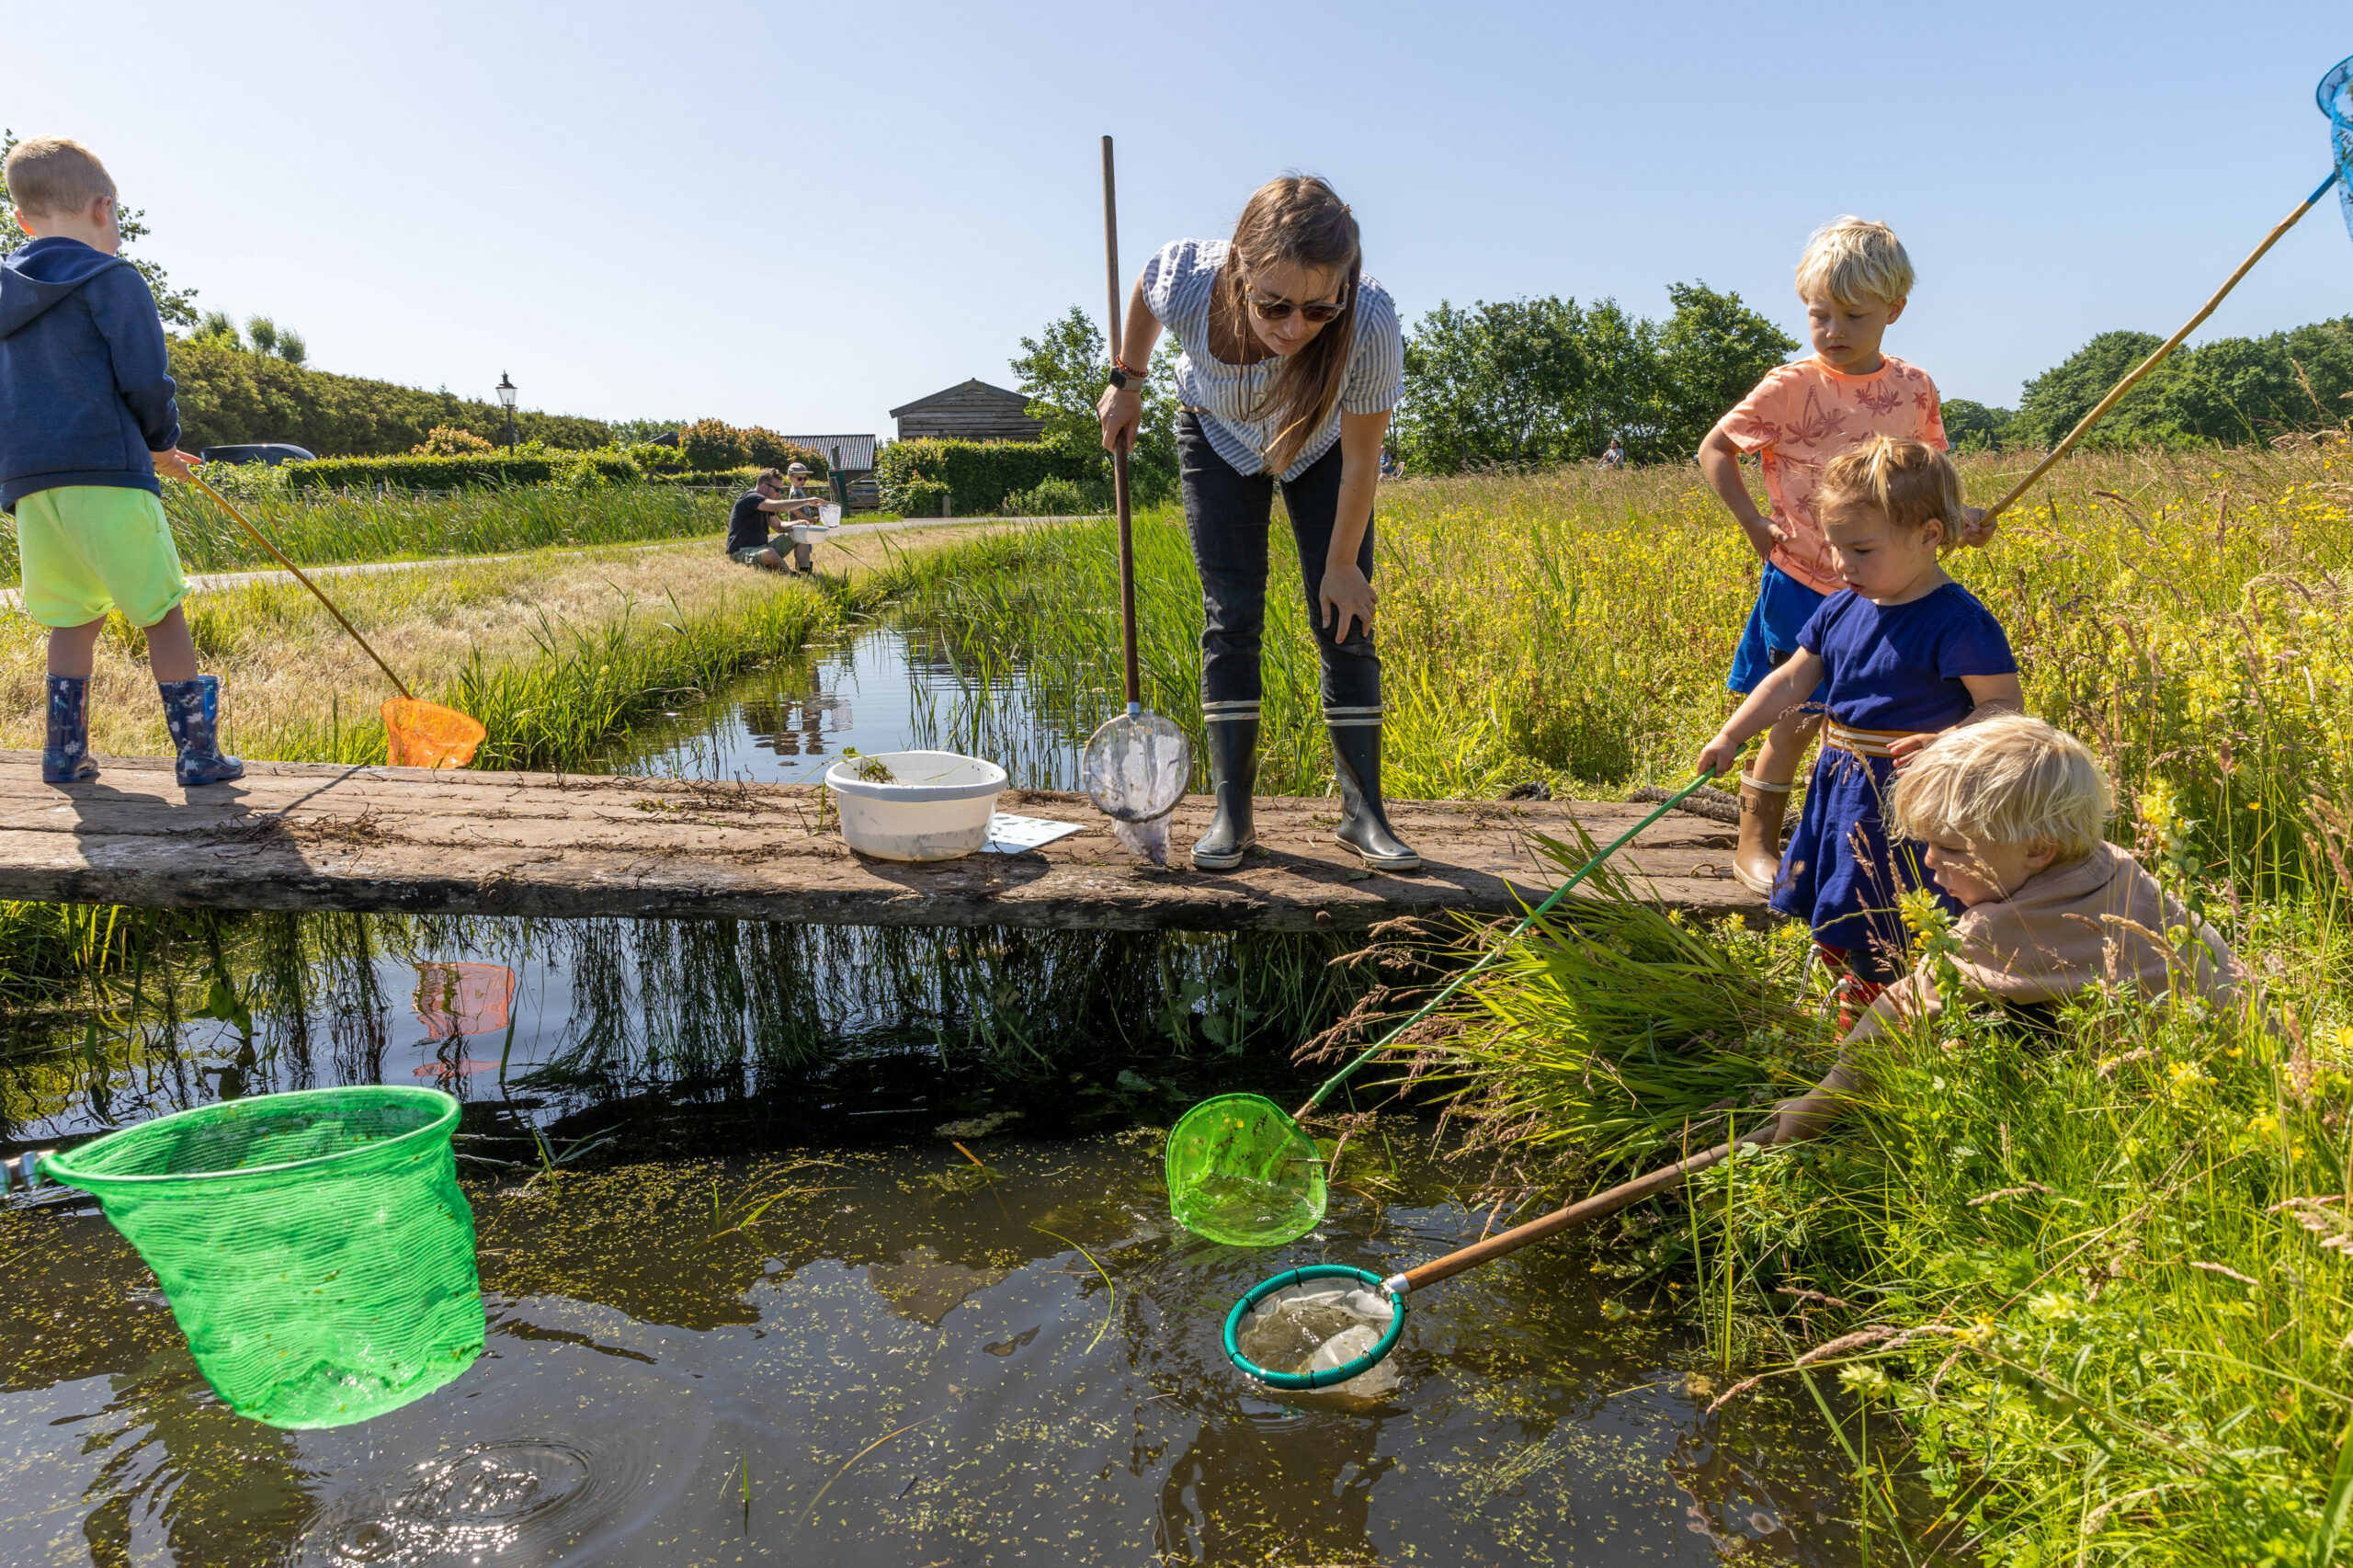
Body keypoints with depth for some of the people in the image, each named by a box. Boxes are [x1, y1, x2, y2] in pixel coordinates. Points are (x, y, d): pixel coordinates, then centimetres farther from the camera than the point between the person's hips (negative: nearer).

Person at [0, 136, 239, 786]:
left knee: (73, 618, 15)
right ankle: (197, 752, -1)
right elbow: (145, 379, -11)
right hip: (105, 471, -7)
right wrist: (161, 441, 9)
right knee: (163, 614, -2)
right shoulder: (113, 279, -3)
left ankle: (65, 751, 16)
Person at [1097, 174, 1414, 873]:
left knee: (1345, 623, -7)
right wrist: (1126, 383, 2)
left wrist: (1343, 565, -15)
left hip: (1322, 445, 0)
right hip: (1219, 435, 1)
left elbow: (1361, 460, -25)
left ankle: (1363, 811, 3)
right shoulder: (1187, 284, -39)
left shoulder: (1370, 325, -42)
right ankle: (1231, 811, 1)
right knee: (1231, 616, -6)